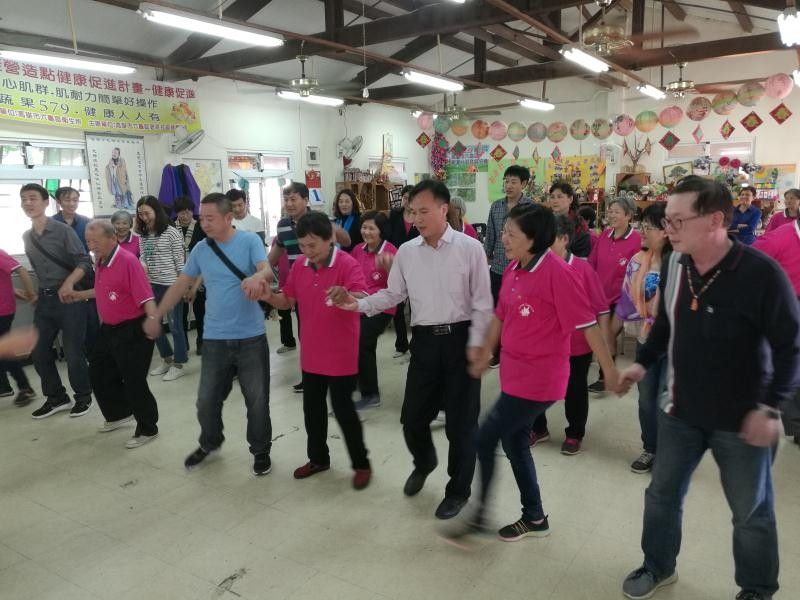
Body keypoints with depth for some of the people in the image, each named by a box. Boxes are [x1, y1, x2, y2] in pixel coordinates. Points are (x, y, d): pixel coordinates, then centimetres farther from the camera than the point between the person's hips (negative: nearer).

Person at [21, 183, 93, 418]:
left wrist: (69, 283, -28)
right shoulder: (26, 237, 11)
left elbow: (85, 262, -14)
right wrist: (38, 293, 16)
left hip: (69, 298, -6)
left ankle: (83, 396, 18)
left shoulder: (63, 230, -9)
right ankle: (56, 398, 24)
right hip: (44, 300, 7)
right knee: (38, 351, 8)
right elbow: (37, 269, 19)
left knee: (73, 351, -1)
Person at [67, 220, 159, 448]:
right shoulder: (101, 262, 6)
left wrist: (152, 319, -46)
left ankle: (148, 429, 14)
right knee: (98, 373, 20)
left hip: (132, 331, -10)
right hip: (109, 329, 10)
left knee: (134, 382, -3)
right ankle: (119, 414, 39)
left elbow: (146, 296, -30)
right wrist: (81, 295, 32)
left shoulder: (128, 261, -22)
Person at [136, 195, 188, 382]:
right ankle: (167, 358, 31)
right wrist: (142, 267, -3)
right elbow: (143, 258, 16)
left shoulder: (171, 232, -10)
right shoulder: (143, 235, 8)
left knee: (175, 325, 2)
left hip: (171, 285, -7)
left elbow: (180, 261, -9)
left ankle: (178, 364, 15)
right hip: (151, 285, 7)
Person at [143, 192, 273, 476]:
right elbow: (180, 284, 14)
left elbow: (268, 271, -22)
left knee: (257, 400, 6)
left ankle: (261, 451, 27)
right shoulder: (200, 249, 5)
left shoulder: (249, 241, -7)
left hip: (251, 338, -3)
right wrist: (156, 316, 17)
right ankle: (209, 443, 40)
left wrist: (256, 277, -46)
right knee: (207, 400, 13)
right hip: (215, 339, 4)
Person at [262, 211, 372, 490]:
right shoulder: (299, 266, 3)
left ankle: (361, 464, 20)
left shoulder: (347, 264, -17)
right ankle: (318, 458, 36)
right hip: (311, 354, 6)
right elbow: (287, 301, 10)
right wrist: (269, 297, -12)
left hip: (340, 354, -6)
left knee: (343, 409, 2)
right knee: (312, 407, 16)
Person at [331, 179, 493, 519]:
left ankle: (458, 490, 29)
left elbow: (482, 303, -5)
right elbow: (393, 295, 8)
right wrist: (359, 304, -7)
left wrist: (476, 344, -10)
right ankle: (424, 463, 44)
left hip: (460, 339, -3)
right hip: (424, 341, 4)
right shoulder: (406, 252, 5)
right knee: (412, 416, 10)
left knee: (460, 420, 7)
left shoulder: (469, 248, -7)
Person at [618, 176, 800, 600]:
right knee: (662, 494, 18)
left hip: (741, 418, -5)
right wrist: (643, 362, 4)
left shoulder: (760, 272, -23)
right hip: (680, 409, 5)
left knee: (752, 513, 16)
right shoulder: (673, 265, -5)